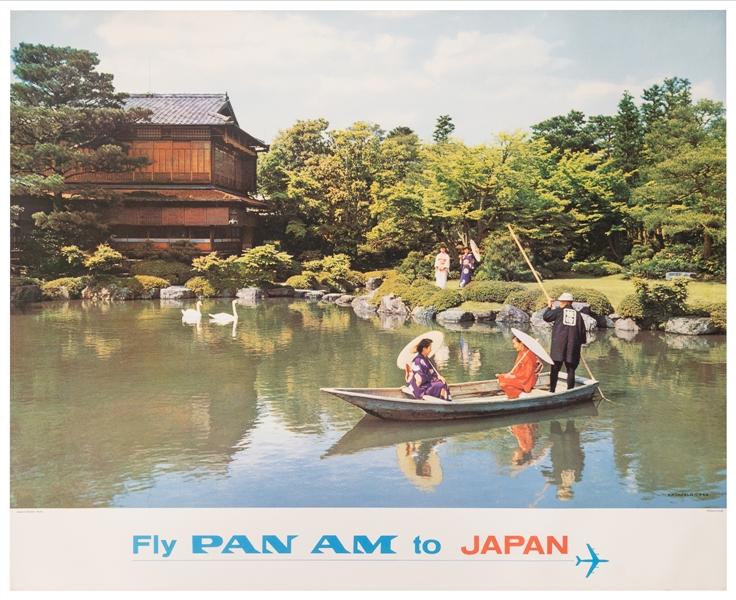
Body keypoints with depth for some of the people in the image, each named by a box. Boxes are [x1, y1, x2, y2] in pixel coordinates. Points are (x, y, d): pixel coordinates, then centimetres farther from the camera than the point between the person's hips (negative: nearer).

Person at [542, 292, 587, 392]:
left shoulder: (559, 311, 1)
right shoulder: (577, 314, 9)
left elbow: (545, 317, 10)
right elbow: (582, 330, 11)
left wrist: (549, 307, 26)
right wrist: (581, 342, 24)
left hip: (558, 346, -2)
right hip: (573, 346, 2)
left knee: (555, 369, 3)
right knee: (571, 370, 6)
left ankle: (552, 390, 2)